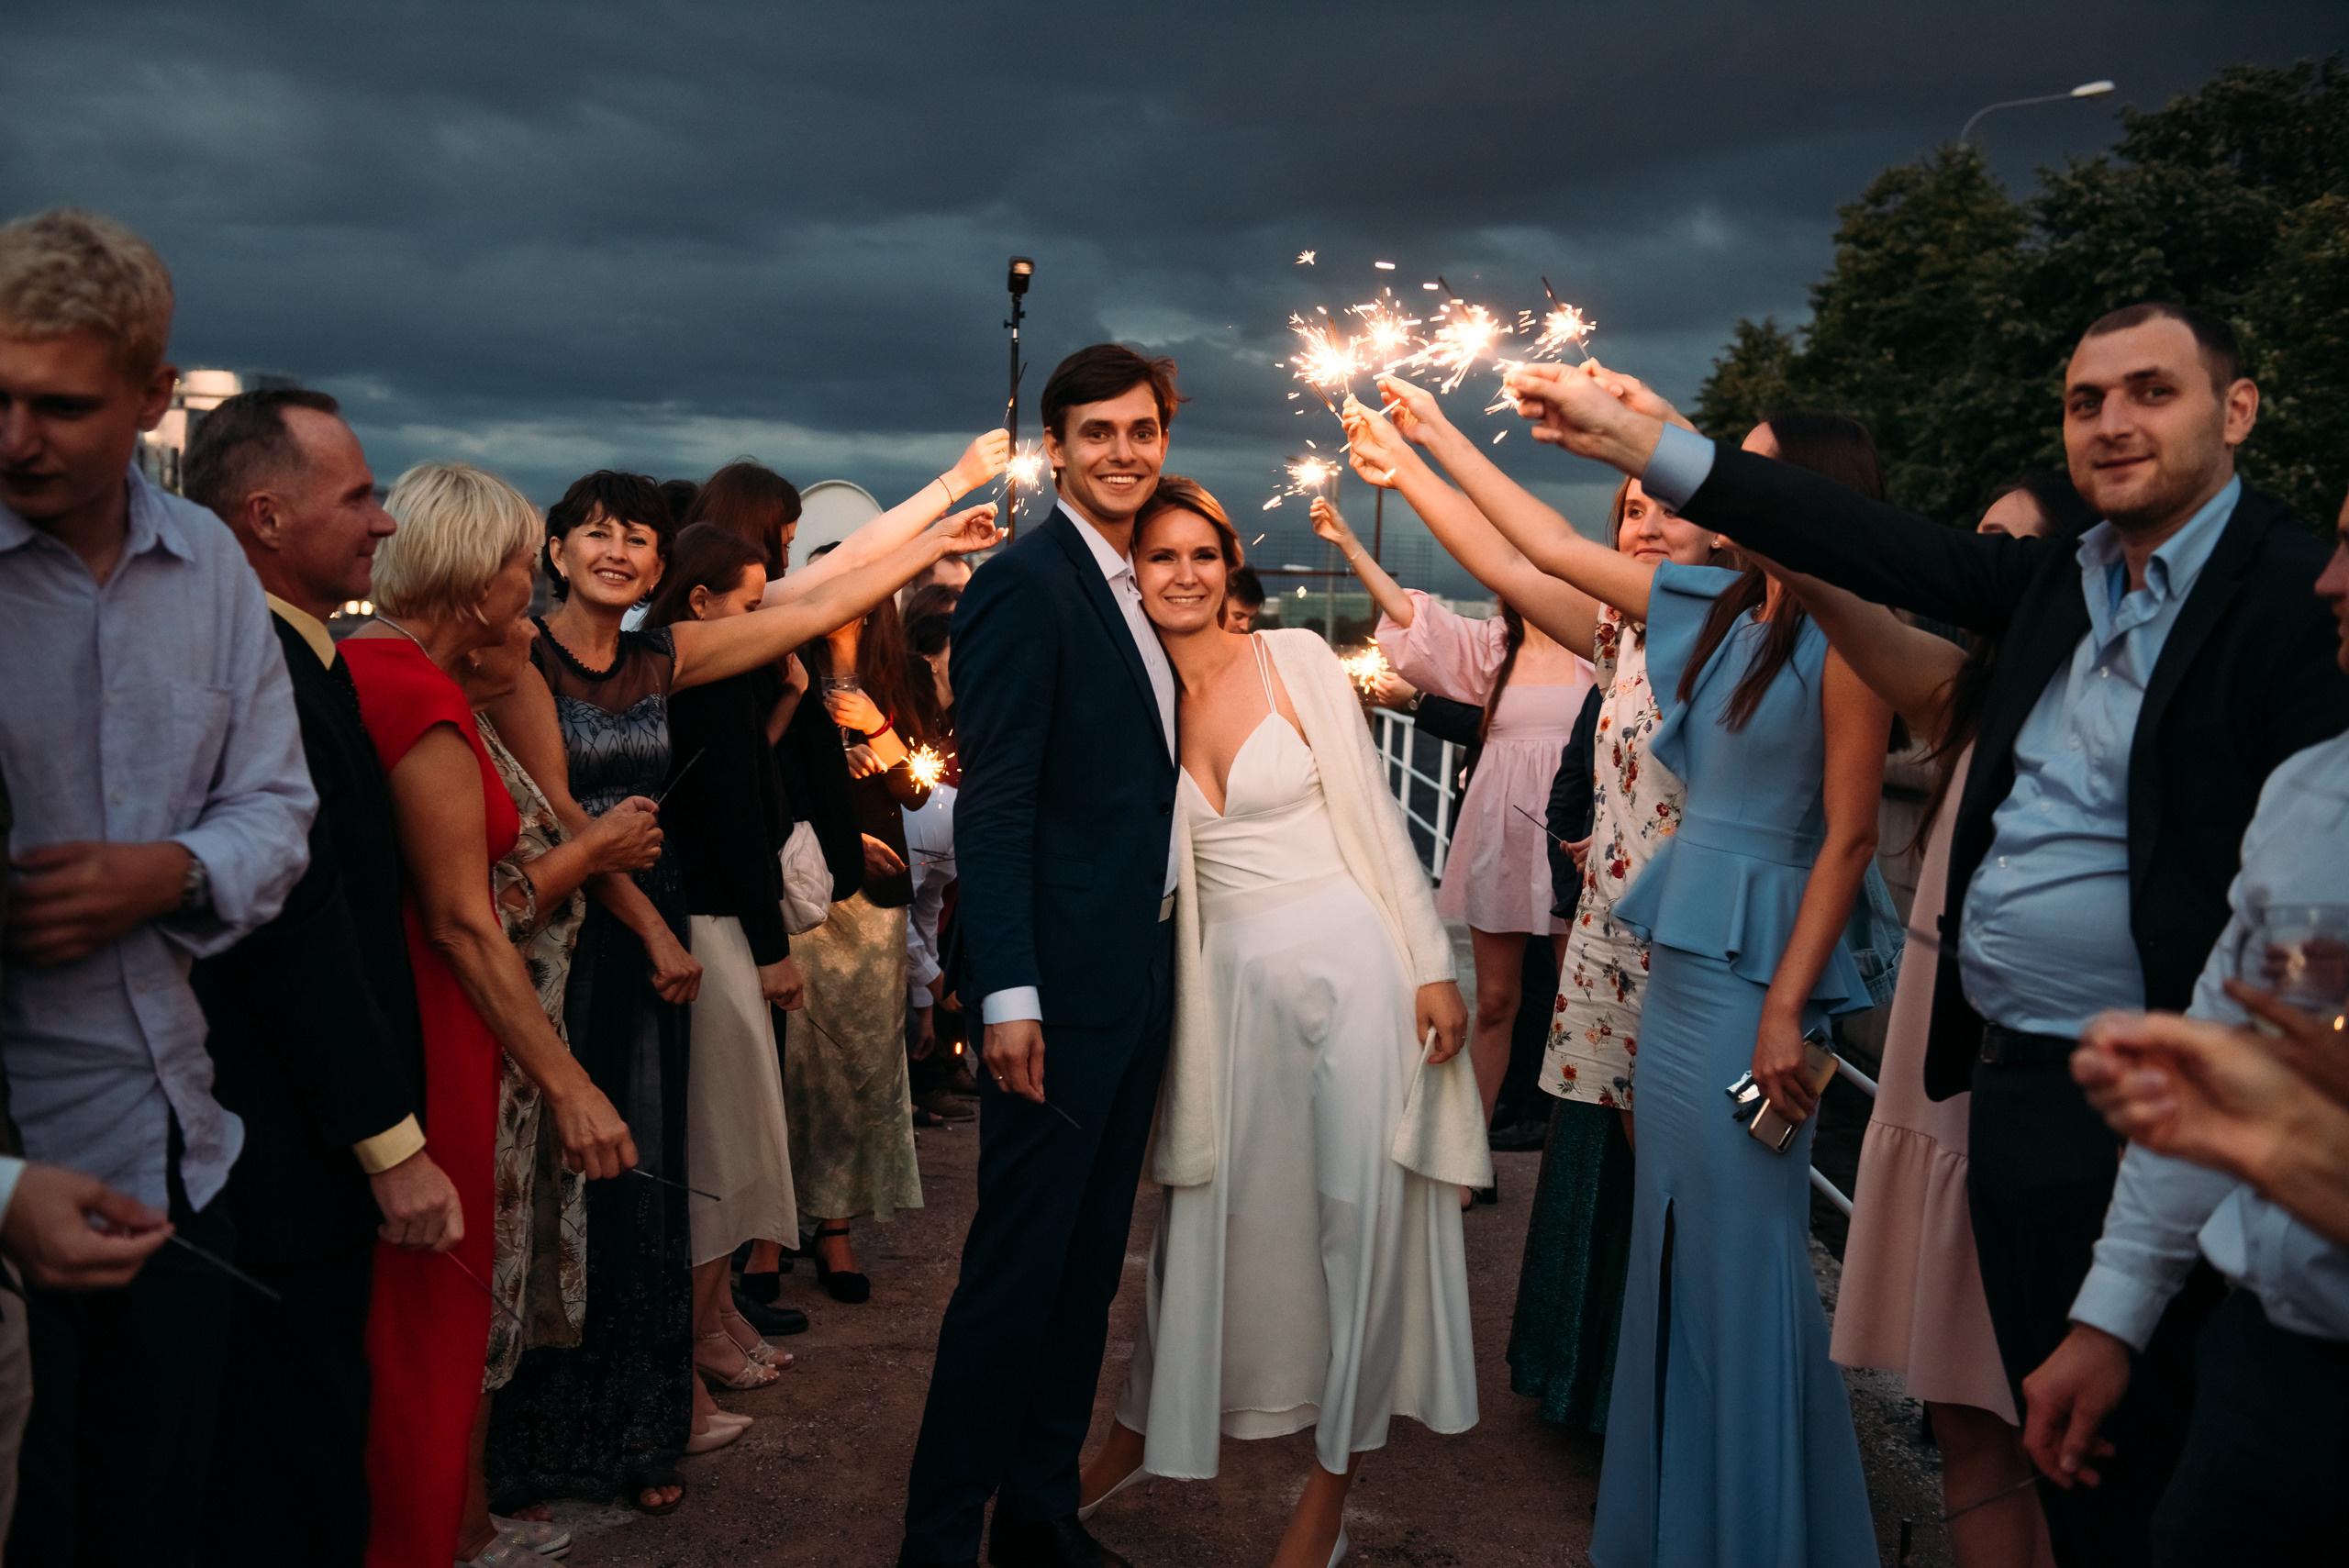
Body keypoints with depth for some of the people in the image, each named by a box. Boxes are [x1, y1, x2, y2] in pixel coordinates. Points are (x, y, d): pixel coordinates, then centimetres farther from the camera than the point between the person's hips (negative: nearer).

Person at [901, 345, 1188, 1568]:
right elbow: (994, 802, -17)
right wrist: (1007, 993, -21)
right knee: (1017, 1267, -1)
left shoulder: (1139, 592, 15)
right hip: (1060, 983, -9)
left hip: (1141, 974, 9)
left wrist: (1163, 954, 10)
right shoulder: (1025, 585, -11)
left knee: (1089, 1259, 15)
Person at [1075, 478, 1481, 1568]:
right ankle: (1144, 1431, 34)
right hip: (1229, 980, 3)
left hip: (1345, 962, -3)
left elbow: (1374, 816, -4)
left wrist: (1433, 968, -6)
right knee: (1209, 1212, 11)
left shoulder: (1297, 660, -3)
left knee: (1358, 1215, 1)